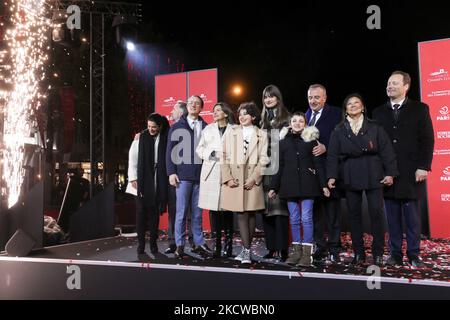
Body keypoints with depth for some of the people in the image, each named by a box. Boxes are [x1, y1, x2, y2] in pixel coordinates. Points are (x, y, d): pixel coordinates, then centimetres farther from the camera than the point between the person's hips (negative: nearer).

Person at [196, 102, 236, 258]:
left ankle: (228, 245, 6)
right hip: (211, 173, 3)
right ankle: (216, 244, 8)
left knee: (227, 210, -1)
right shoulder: (208, 129, 16)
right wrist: (212, 154, -4)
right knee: (213, 209, 2)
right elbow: (200, 149, 12)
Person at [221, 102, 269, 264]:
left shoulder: (261, 135, 7)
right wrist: (228, 178, -4)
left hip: (252, 181, 0)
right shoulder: (231, 132, 10)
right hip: (234, 180, 0)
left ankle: (245, 249, 15)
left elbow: (263, 160, 1)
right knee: (241, 214, -1)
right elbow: (224, 157, 6)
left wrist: (254, 178, -9)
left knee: (251, 214, 4)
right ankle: (247, 250, 1)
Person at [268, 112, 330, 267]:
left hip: (307, 184, -2)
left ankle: (307, 253, 1)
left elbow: (318, 164, 3)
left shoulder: (311, 141, 5)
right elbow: (280, 167, 12)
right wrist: (274, 187, 8)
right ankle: (297, 251, 14)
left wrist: (323, 185, -3)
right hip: (290, 185, 2)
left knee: (306, 218, -4)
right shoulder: (283, 143, 11)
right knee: (294, 220, 6)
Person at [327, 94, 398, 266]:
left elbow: (386, 150, 1)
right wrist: (331, 176, -6)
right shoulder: (338, 131, 8)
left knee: (376, 212, -3)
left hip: (373, 175, -1)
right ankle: (358, 253, 14)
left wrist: (390, 173, -7)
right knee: (354, 214, 5)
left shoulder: (375, 128, 5)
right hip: (350, 177, 1)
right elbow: (333, 155, 3)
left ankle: (378, 253, 9)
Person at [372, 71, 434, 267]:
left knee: (412, 215, 3)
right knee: (392, 216, 5)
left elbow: (427, 140, 1)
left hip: (411, 172, -2)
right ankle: (395, 254, 13)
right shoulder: (379, 112, 12)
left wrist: (423, 167, -8)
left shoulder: (419, 109, 5)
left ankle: (414, 254, 14)